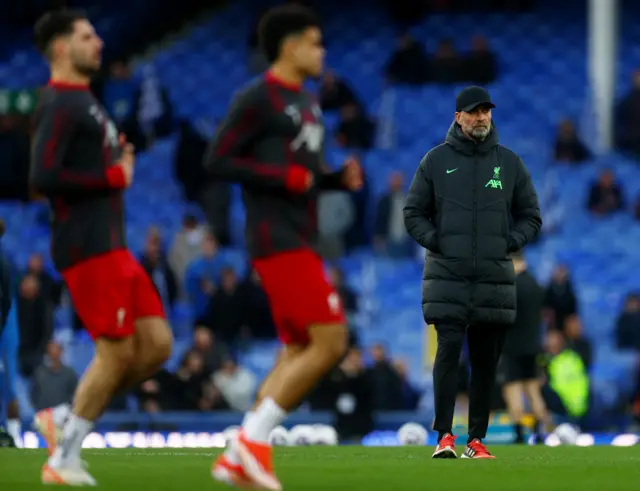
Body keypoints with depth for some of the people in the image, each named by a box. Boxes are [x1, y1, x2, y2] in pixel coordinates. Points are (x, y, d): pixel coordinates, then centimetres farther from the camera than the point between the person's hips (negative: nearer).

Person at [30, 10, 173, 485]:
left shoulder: (84, 103, 19)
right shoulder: (59, 105, -11)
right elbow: (43, 177, -22)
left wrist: (118, 159, 7)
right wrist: (114, 177, -14)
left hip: (112, 247, 9)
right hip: (87, 248, -9)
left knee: (156, 345, 4)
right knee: (117, 352, -7)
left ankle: (66, 419, 11)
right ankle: (64, 459, 4)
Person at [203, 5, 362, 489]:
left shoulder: (306, 103, 18)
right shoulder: (258, 99, -9)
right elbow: (218, 160, -14)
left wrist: (340, 177, 7)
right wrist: (287, 178, -18)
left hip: (301, 242, 10)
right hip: (279, 242, -10)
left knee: (299, 350, 7)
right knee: (330, 341, -14)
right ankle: (254, 438, -8)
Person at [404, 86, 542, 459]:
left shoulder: (510, 163, 11)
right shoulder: (437, 161, 6)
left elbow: (531, 217, 16)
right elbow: (414, 214, 9)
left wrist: (508, 243, -1)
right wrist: (436, 242, -5)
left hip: (495, 277, 2)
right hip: (447, 275, -2)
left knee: (486, 361, 3)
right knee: (449, 351, -13)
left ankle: (477, 439, 9)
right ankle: (445, 435, -11)